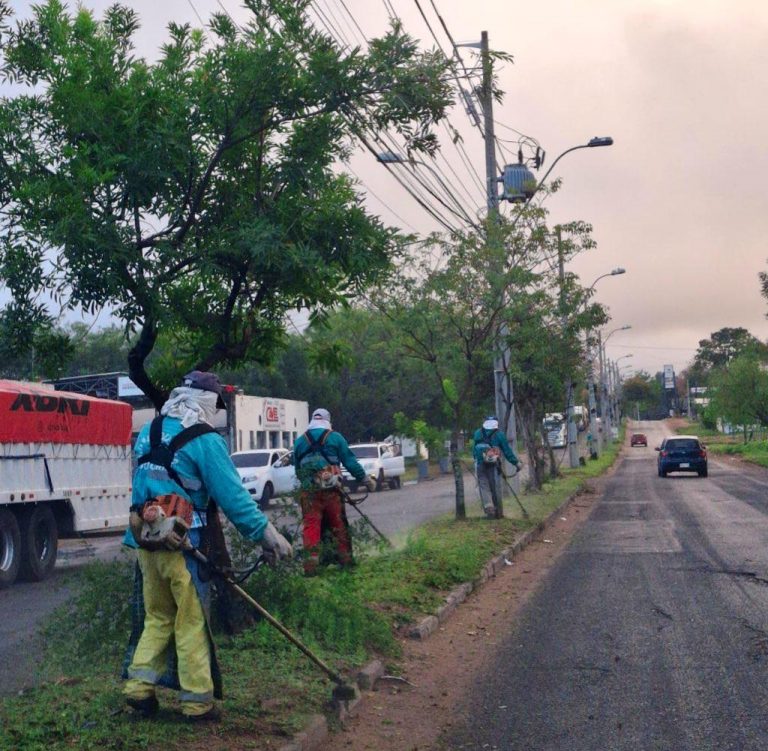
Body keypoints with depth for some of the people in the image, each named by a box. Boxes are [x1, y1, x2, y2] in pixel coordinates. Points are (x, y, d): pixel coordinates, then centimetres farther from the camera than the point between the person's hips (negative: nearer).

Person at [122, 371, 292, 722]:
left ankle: (139, 686, 14)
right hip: (182, 545, -6)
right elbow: (232, 495, -15)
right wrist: (266, 532, -12)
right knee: (191, 623, 2)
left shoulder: (147, 433, 10)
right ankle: (197, 701, 9)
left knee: (156, 617, 17)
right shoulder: (204, 440, -12)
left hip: (146, 540, 6)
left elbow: (143, 485, 14)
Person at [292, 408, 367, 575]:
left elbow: (297, 467, 16)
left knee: (311, 525, -1)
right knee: (339, 524, 9)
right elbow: (350, 461, 2)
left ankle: (311, 564, -8)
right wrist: (364, 479, 10)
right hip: (330, 487, -1)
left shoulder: (300, 441, 13)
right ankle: (345, 559, 12)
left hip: (308, 489, 1)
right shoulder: (335, 437, 4)